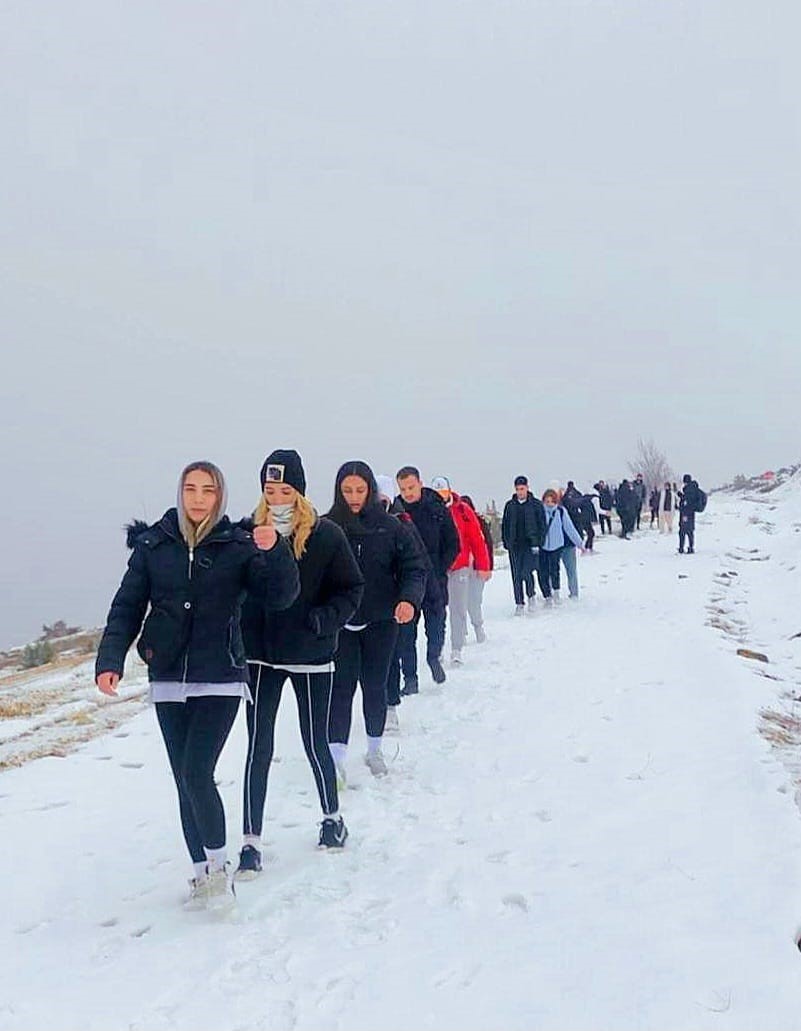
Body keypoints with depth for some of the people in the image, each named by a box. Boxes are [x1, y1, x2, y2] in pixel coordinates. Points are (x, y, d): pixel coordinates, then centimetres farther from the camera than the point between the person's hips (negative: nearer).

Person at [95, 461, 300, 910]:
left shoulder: (238, 545, -3)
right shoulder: (153, 544, 2)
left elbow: (281, 596, -10)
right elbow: (127, 607, 3)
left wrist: (274, 551, -27)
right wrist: (110, 660, -9)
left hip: (220, 680, -3)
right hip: (168, 681, 3)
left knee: (197, 773, -13)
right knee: (185, 780, 10)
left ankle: (218, 868, 6)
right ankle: (203, 871, 24)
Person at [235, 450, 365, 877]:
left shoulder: (326, 535, -7)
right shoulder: (246, 532, -2)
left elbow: (351, 588, -3)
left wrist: (324, 620, -17)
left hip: (311, 656, -1)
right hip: (260, 655, 1)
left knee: (315, 743, 11)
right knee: (259, 748, 4)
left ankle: (332, 817, 35)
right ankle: (250, 841, 12)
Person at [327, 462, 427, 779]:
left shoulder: (390, 527, -2)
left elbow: (414, 566, -2)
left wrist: (409, 599, -20)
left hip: (381, 621, 1)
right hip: (340, 622, -1)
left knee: (375, 685, 13)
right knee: (341, 687, -5)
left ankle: (375, 750, 31)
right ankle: (337, 759, -4)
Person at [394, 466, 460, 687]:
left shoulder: (438, 510, 0)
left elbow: (453, 544, 4)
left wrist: (440, 571, -5)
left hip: (434, 582, 0)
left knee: (436, 625, 2)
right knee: (405, 633, 1)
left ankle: (434, 658, 31)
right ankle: (410, 678, 12)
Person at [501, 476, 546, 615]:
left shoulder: (536, 504, 1)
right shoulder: (509, 505, 8)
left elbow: (541, 525, 0)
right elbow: (505, 525, 13)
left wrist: (537, 543, -8)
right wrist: (506, 542, 5)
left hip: (530, 544, -3)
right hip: (514, 546, 3)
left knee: (526, 572, -13)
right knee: (516, 576, 3)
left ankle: (531, 596, 14)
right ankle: (519, 604, 13)